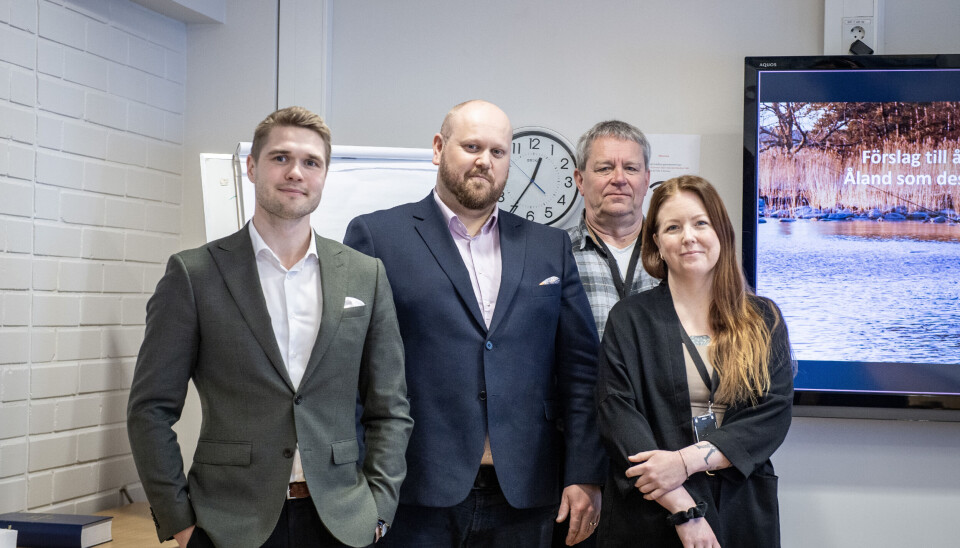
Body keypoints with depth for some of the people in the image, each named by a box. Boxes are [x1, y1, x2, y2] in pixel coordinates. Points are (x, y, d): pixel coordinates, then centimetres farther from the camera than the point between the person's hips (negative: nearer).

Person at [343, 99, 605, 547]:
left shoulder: (550, 247, 13)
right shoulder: (376, 236, 2)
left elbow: (580, 367, 11)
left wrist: (585, 475, 4)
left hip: (523, 496, 3)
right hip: (415, 495, -3)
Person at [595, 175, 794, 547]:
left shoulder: (763, 319, 6)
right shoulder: (629, 319, 1)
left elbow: (773, 415, -4)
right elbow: (618, 415, -9)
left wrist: (687, 460, -17)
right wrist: (683, 511, -17)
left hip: (743, 514, 2)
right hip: (651, 514, -1)